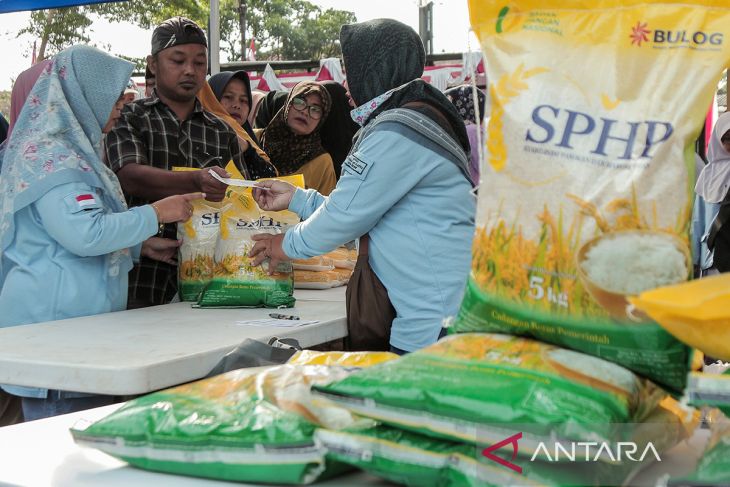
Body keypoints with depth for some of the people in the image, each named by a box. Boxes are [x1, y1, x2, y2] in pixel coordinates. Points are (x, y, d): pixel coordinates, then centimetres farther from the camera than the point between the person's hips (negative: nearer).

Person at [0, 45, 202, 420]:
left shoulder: (68, 150, 18)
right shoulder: (49, 157, -14)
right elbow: (85, 234, -24)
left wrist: (143, 245, 17)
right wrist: (156, 214, -14)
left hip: (80, 314, 10)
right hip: (54, 317, -10)